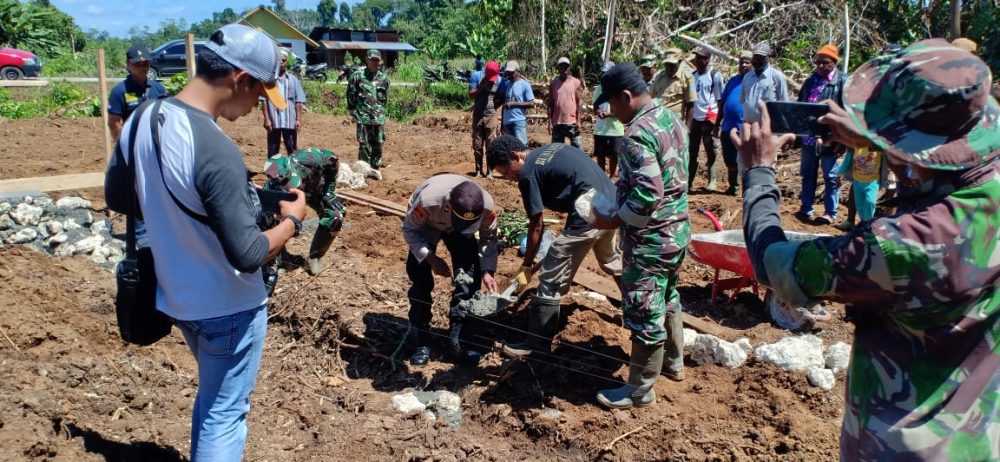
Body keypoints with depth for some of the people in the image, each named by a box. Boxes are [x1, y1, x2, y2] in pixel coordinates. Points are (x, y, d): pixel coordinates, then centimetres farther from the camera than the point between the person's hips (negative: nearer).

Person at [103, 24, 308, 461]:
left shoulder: (141, 119, -5)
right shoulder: (217, 151, -30)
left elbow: (116, 198, 10)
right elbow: (248, 255, -27)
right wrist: (292, 219, -11)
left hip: (175, 298, 8)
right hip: (229, 309, -8)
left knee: (210, 397, 28)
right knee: (225, 415, 11)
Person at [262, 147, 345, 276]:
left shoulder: (308, 159, -42)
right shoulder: (271, 187, -40)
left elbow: (333, 160, -21)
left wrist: (328, 192, -18)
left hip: (316, 190, 0)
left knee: (335, 217, -18)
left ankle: (314, 258, 1)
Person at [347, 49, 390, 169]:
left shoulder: (383, 78, 9)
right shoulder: (358, 75, -3)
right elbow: (350, 94, 0)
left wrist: (380, 109, 15)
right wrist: (353, 111, -1)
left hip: (379, 117, 4)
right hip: (363, 117, -4)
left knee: (378, 144, 7)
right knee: (364, 145, -4)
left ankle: (375, 169, 18)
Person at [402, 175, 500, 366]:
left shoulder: (487, 205, -36)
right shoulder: (427, 200, -44)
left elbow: (489, 238, -16)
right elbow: (410, 230, -24)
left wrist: (487, 271, -28)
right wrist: (431, 258, -34)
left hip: (461, 230, 2)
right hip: (426, 225, -2)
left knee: (470, 277, -9)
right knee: (420, 279, -11)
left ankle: (457, 338, 4)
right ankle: (422, 341, 3)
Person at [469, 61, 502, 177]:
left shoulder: (499, 80, -3)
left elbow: (501, 99, 6)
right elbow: (471, 94, -7)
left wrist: (493, 107, -5)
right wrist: (482, 87, -17)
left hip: (491, 115, -1)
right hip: (477, 115, 1)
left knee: (490, 144, -2)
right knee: (477, 144, 5)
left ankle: (490, 170, 2)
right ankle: (479, 169, 15)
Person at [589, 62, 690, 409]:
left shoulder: (638, 133, -23)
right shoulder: (671, 118, 7)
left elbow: (646, 196, -28)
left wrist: (612, 221, -15)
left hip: (650, 238, -10)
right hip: (677, 228, 10)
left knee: (644, 313, 2)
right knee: (667, 298, 26)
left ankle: (640, 390, 16)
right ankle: (674, 363, 43)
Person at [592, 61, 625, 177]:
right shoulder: (598, 88, 8)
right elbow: (595, 108, 11)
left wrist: (609, 114, -24)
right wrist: (598, 112, -15)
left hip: (616, 130, -3)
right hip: (599, 130, 3)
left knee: (614, 156, 4)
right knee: (600, 156, 8)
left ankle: (611, 179, 17)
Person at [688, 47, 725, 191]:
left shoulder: (714, 75, -4)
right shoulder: (693, 75, 13)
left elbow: (720, 100, -5)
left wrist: (717, 123, -10)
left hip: (709, 118, -6)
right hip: (695, 118, 6)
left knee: (710, 152, 1)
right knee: (692, 153, 7)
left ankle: (712, 181, 10)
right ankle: (688, 182, 11)